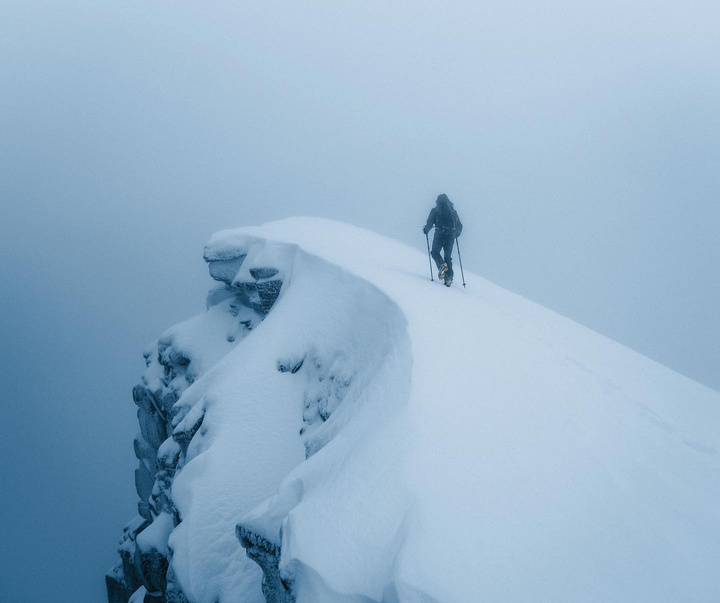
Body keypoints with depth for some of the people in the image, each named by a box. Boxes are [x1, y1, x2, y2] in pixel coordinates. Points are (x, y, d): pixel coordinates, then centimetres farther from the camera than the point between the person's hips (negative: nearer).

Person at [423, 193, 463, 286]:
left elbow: (430, 223, -5)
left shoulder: (435, 210, 2)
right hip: (450, 237, 3)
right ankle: (449, 277, 0)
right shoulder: (453, 211, 13)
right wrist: (456, 234, 34)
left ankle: (442, 265, -16)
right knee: (448, 257, 9)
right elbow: (459, 226, 16)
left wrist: (426, 230, 15)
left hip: (439, 235, -3)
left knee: (435, 252, 14)